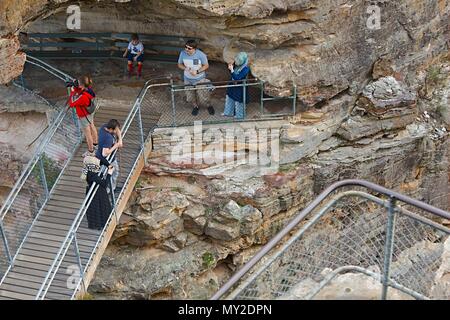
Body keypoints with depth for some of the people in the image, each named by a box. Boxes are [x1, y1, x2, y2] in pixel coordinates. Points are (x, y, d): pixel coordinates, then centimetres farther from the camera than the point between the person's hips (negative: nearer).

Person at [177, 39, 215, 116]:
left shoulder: (201, 54, -21)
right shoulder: (182, 53, -13)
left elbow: (206, 66, -10)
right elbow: (179, 64, 2)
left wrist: (197, 71, -25)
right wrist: (185, 68, -20)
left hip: (200, 79, -3)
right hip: (188, 80, 3)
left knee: (203, 97, 1)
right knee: (190, 98, 12)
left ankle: (209, 106, 34)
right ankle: (196, 106, 44)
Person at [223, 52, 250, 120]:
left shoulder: (245, 69, -30)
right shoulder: (237, 65, -7)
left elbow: (237, 78, -32)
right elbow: (233, 74, 10)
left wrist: (232, 70, -33)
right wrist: (231, 67, -9)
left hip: (239, 88, -8)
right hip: (233, 85, 8)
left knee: (238, 102, 10)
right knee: (230, 99, 22)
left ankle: (239, 115, 32)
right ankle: (229, 112, 41)